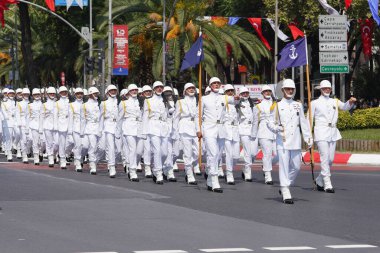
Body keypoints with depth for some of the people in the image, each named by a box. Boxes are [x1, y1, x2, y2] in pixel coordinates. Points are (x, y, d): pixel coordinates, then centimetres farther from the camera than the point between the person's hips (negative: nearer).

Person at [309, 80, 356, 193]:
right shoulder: (315, 103, 5)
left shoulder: (335, 102, 16)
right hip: (321, 133, -5)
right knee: (325, 158, -12)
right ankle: (327, 184, -13)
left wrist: (351, 102, -20)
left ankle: (319, 181, 24)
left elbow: (345, 107, 3)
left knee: (330, 159, 8)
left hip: (333, 133, 5)